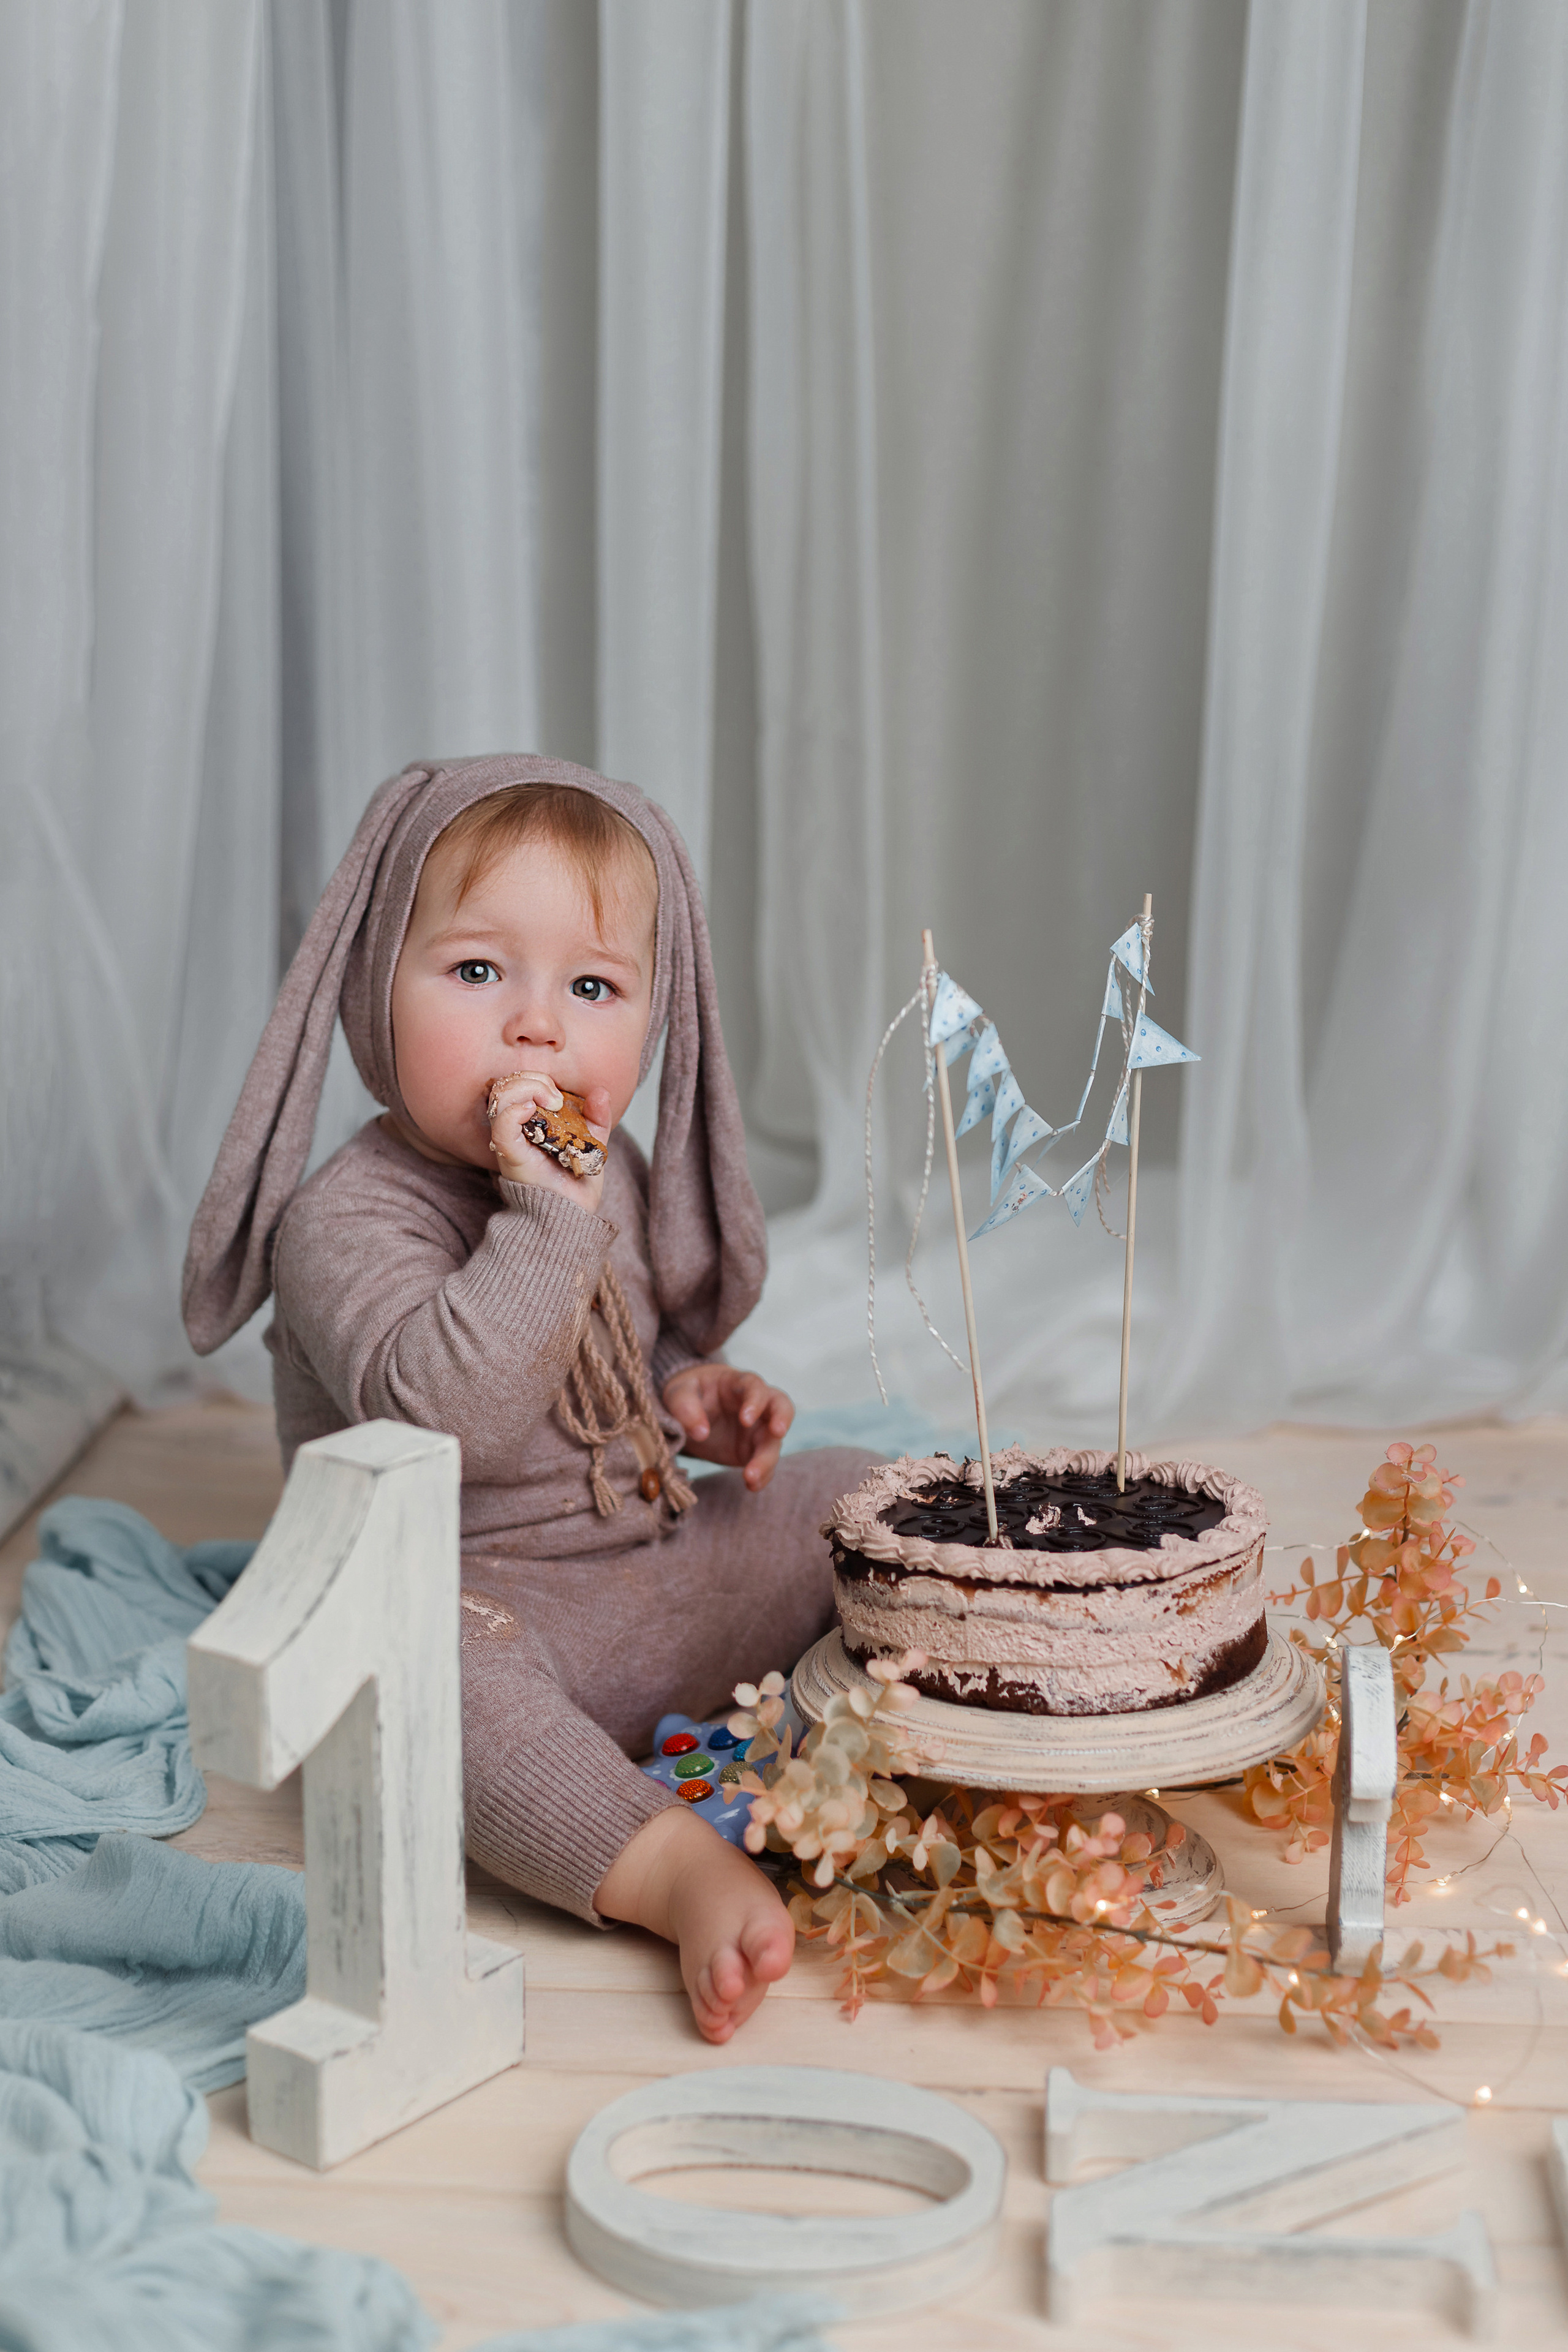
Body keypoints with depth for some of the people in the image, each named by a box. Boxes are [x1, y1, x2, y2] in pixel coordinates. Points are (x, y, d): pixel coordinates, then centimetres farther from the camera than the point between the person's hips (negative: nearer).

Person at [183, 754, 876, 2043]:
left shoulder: (613, 1177, 6)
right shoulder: (347, 1217, -20)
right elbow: (444, 1410, -37)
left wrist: (692, 1391, 4)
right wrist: (549, 1212, -37)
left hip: (652, 1572, 8)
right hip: (468, 1594, -8)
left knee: (855, 1496, 5)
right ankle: (685, 1875, -44)